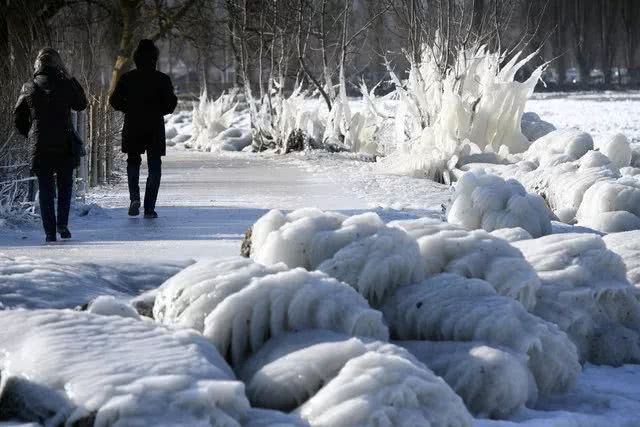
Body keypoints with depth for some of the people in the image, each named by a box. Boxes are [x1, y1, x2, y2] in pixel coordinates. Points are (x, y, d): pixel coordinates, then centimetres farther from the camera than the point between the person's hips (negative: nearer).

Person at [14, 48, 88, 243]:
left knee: (45, 189, 7)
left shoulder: (29, 88, -1)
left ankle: (50, 231, 3)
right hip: (64, 146, -1)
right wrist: (71, 79, 11)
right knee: (65, 185, 14)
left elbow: (18, 117, 6)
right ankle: (62, 224, 2)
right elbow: (81, 104, 11)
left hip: (40, 146, 1)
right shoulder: (65, 85, -7)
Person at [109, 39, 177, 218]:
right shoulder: (162, 79, -6)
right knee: (154, 167, 7)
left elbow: (115, 101, -3)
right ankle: (149, 208, 1)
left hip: (132, 128, 1)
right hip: (155, 129, -1)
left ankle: (134, 197, -2)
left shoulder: (127, 78, -3)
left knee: (133, 162, 19)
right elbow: (171, 104, -5)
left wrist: (130, 109, 12)